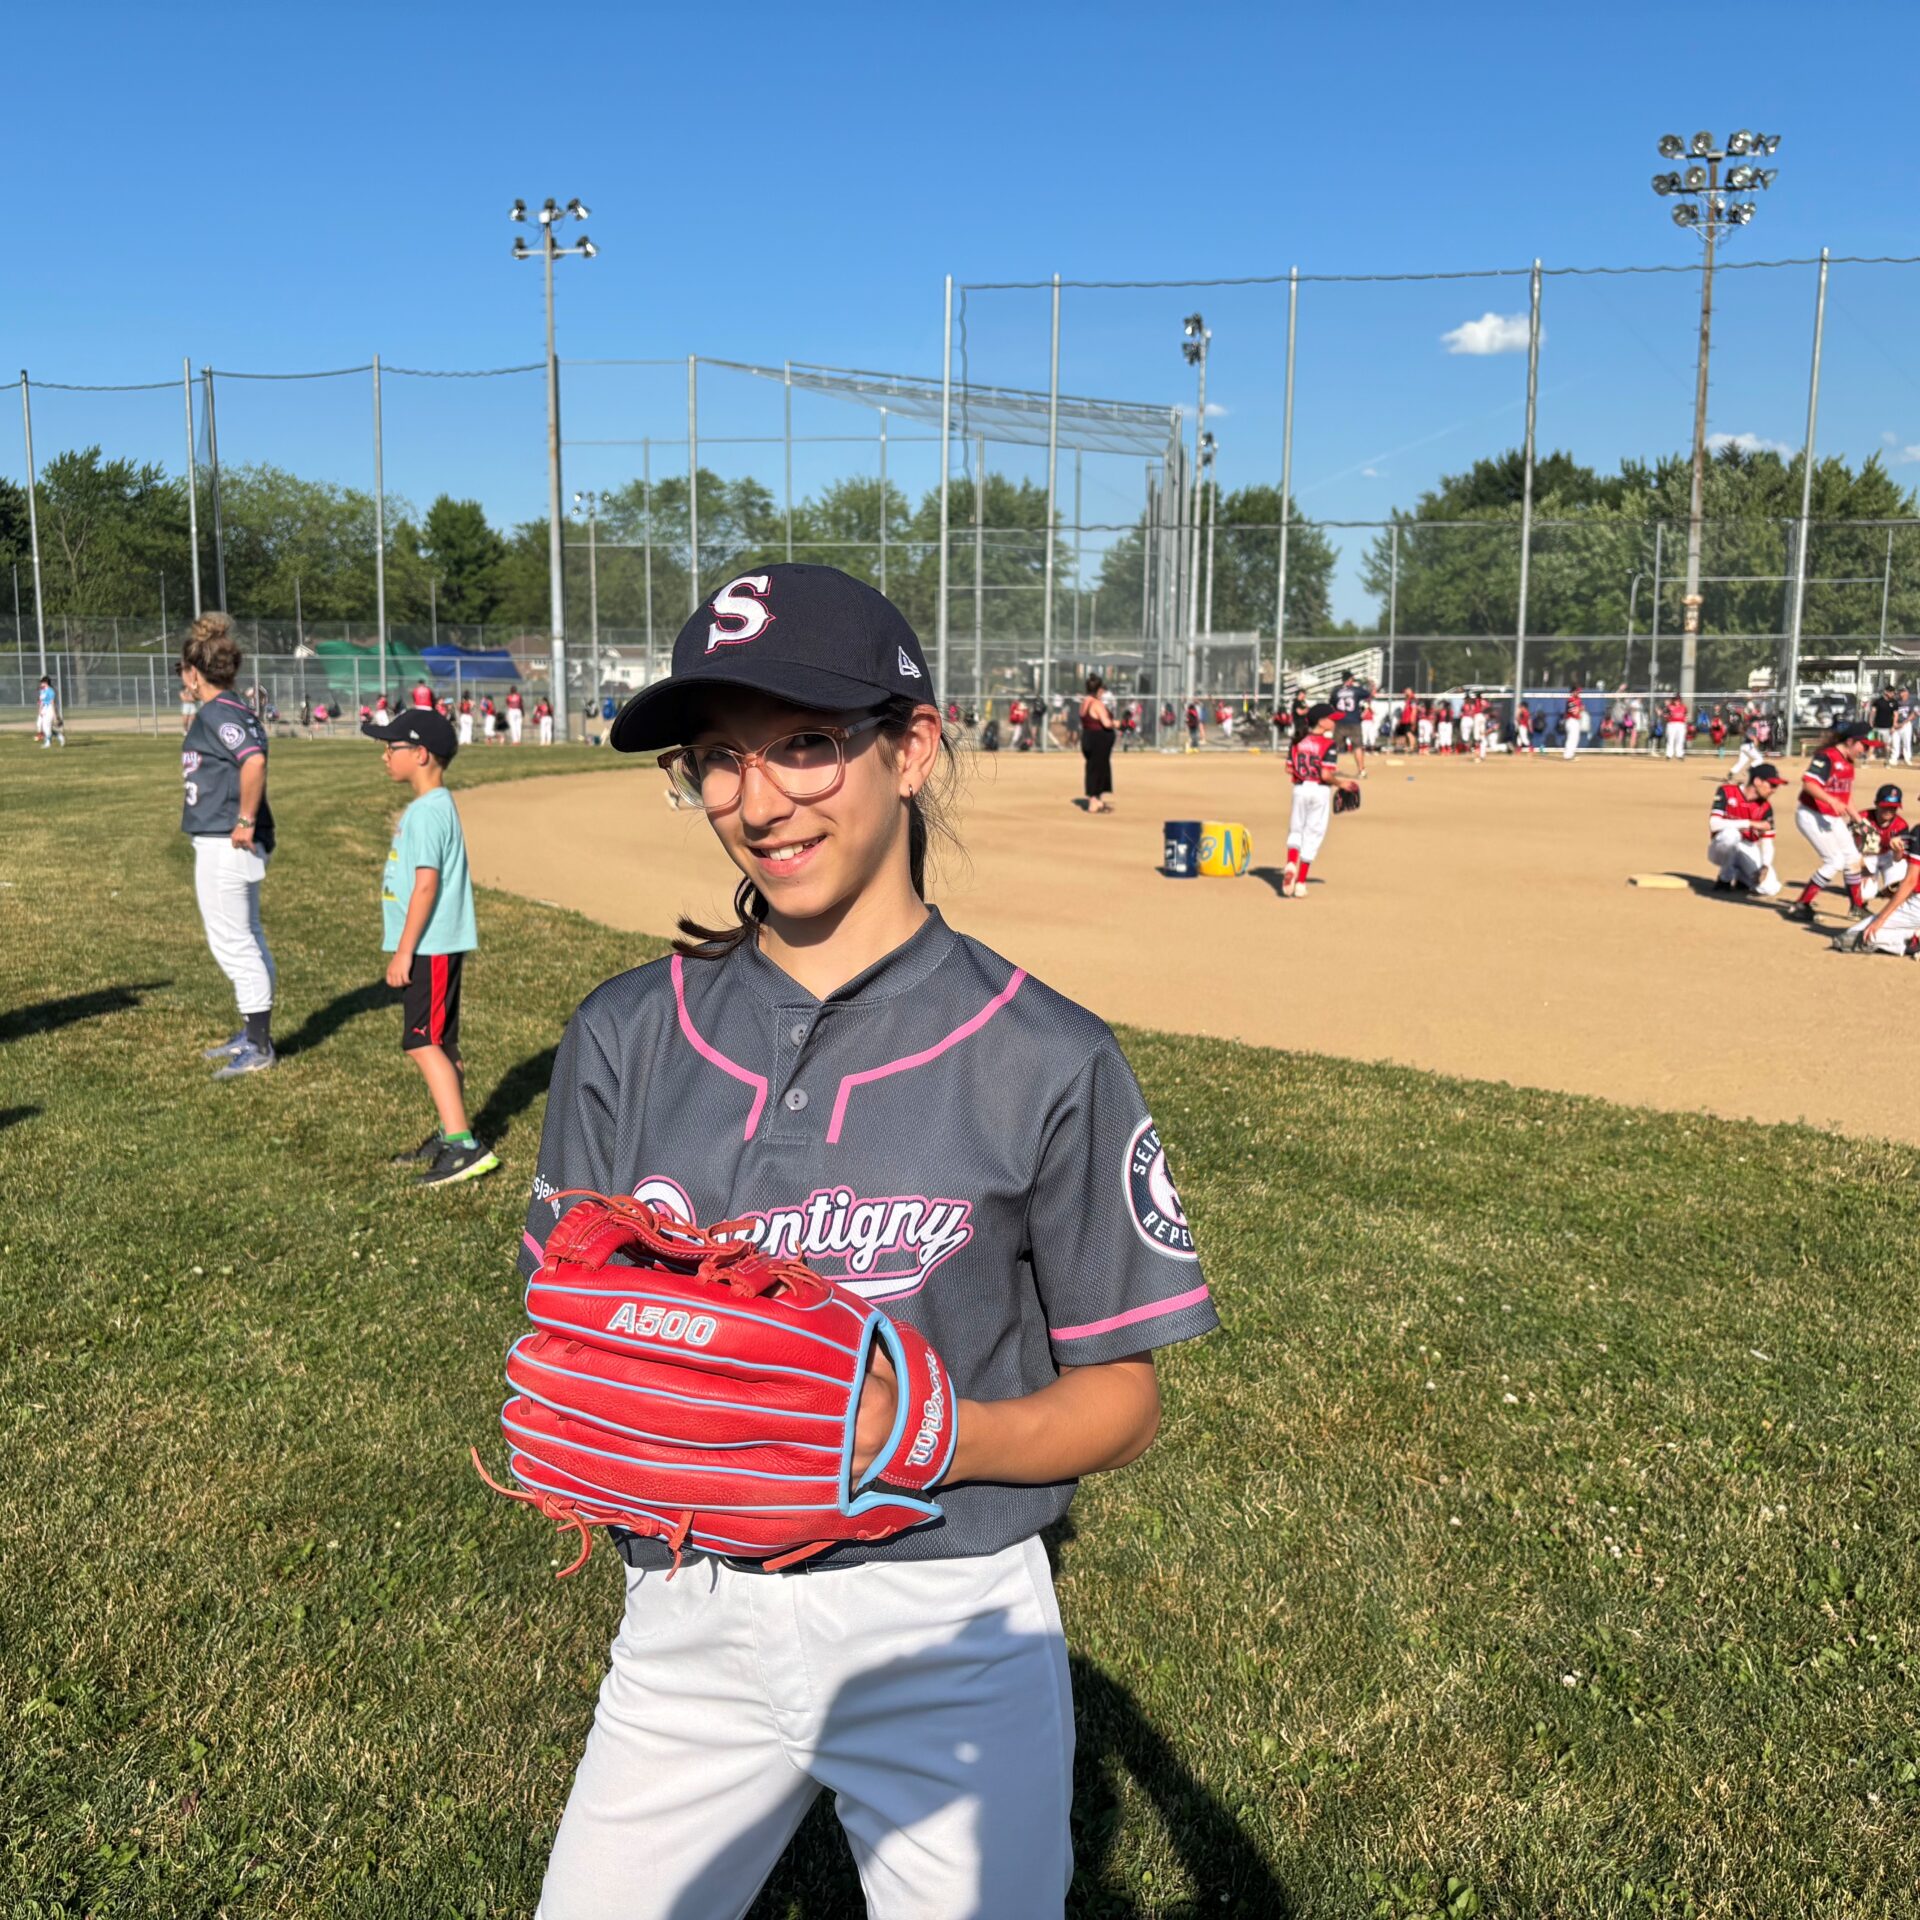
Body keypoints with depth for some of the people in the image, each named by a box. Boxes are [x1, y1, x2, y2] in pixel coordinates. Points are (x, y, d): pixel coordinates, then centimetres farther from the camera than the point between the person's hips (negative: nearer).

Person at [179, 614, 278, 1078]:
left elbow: (254, 762, -30)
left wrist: (245, 822, -25)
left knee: (232, 942, -5)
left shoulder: (218, 713, -15)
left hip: (224, 845, -10)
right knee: (246, 938, 16)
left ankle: (259, 1049, 1)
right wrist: (246, 825, 12)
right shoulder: (230, 710, 14)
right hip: (226, 843, 10)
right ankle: (253, 1034, 27)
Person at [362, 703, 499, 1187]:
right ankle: (450, 1138, 24)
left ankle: (464, 1147, -13)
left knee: (423, 1043, -11)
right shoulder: (429, 807, 15)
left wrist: (404, 951, -20)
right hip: (433, 947, 10)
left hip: (430, 947, -10)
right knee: (440, 1043, 15)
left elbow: (426, 885, -22)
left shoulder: (427, 811, -17)